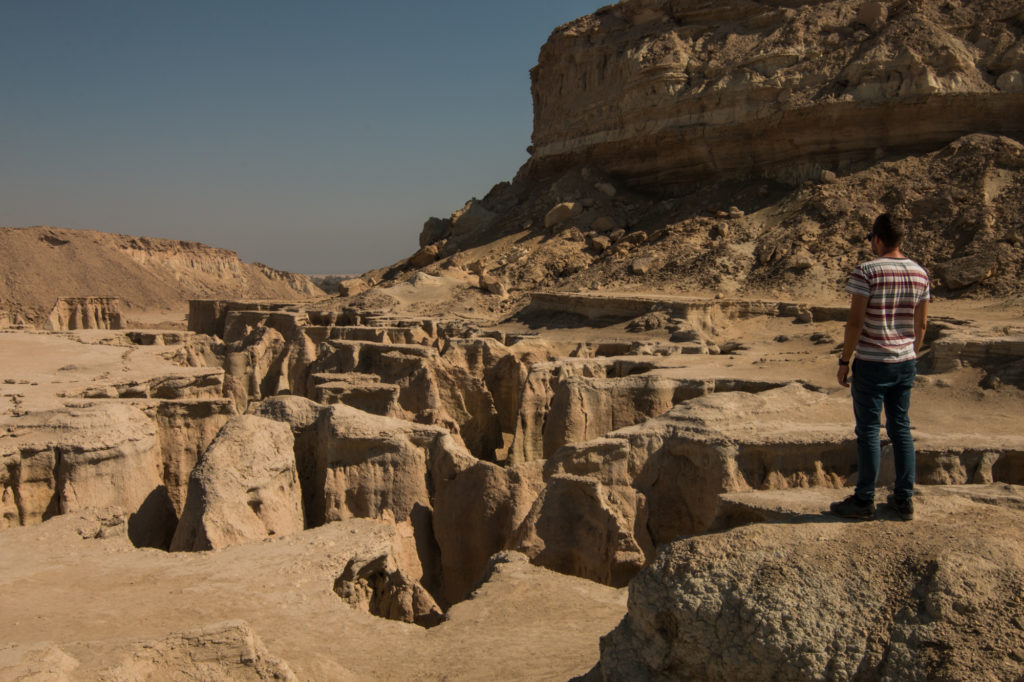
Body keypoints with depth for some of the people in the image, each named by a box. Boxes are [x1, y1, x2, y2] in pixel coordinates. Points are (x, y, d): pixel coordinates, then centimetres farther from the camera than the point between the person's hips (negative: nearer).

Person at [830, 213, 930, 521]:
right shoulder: (919, 274, 6)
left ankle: (864, 501, 9)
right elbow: (921, 324, 10)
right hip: (905, 363, 6)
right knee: (901, 428, 13)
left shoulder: (867, 272, -13)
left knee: (868, 431, 2)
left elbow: (855, 322, -15)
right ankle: (904, 499, 19)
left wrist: (844, 361, -7)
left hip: (872, 364, -6)